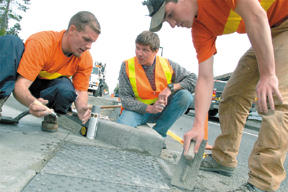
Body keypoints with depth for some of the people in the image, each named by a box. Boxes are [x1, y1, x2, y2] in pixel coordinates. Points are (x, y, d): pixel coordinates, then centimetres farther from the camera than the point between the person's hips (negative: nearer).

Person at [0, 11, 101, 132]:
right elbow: (21, 85, -34)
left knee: (67, 89, -36)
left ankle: (51, 115, -5)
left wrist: (81, 109, -37)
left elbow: (81, 91, -13)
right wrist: (31, 102, -56)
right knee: (12, 43, -27)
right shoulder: (40, 43, -30)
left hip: (51, 86, 2)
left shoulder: (86, 60, -18)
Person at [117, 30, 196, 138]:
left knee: (185, 95, -23)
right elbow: (125, 98, -13)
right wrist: (150, 108, -26)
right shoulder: (127, 66, -11)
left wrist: (171, 88, -23)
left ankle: (157, 133, -16)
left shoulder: (167, 64, -8)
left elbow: (192, 79, -7)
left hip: (163, 110, 3)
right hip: (139, 110, -2)